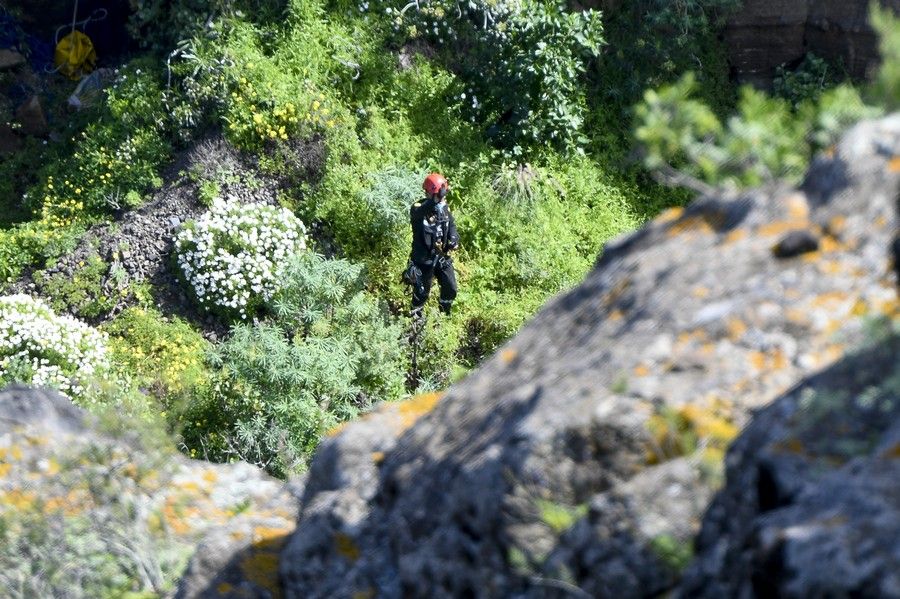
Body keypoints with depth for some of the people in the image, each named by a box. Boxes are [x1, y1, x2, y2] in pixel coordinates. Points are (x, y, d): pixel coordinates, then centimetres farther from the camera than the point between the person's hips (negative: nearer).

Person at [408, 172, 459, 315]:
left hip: (442, 256, 6)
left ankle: (444, 314, 39)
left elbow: (451, 224, 17)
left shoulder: (444, 207, 0)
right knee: (421, 292, 9)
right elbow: (418, 212, -48)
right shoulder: (419, 208, -21)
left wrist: (453, 238, -4)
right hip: (424, 259, -6)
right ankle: (416, 317, 32)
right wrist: (435, 200, -64)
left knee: (450, 288, 14)